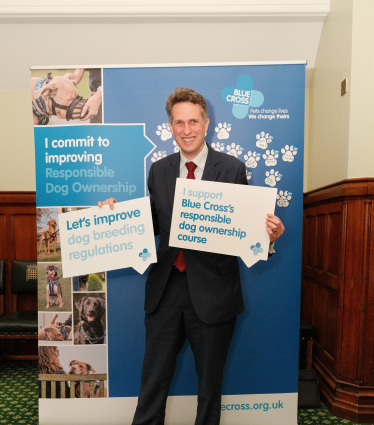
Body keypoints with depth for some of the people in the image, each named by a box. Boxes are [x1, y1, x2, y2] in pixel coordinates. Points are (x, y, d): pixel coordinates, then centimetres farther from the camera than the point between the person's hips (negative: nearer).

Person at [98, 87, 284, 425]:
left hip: (212, 292, -2)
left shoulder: (233, 168, -6)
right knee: (153, 379, 20)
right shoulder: (159, 170, 6)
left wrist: (268, 233, -27)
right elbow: (155, 224, 9)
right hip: (165, 289, 3)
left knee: (210, 382, 21)